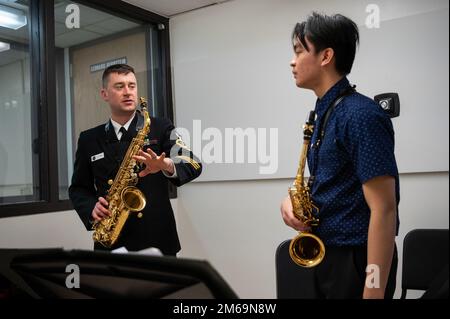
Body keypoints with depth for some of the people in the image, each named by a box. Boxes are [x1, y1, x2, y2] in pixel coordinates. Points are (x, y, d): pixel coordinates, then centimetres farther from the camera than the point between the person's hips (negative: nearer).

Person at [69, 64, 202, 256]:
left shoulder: (160, 128, -1)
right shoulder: (89, 140, 7)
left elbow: (194, 165, -12)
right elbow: (78, 188, 11)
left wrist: (167, 165, -32)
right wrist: (92, 208, -9)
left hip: (157, 241, -2)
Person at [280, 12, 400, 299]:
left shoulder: (362, 115, -19)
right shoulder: (326, 113, 8)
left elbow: (384, 210, -22)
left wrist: (373, 291, -23)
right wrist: (293, 199, -3)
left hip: (356, 259, -9)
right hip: (326, 253, 9)